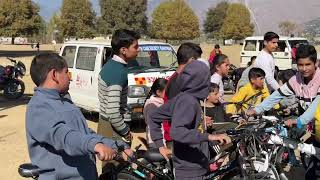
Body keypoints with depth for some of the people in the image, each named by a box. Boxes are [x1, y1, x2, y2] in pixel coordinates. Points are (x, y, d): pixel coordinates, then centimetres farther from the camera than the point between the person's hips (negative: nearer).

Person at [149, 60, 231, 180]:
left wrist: (160, 145, 12)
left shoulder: (182, 98, 7)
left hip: (192, 167, 9)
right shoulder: (188, 101, -19)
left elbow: (154, 117, 15)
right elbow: (176, 132, -32)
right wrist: (209, 137, -37)